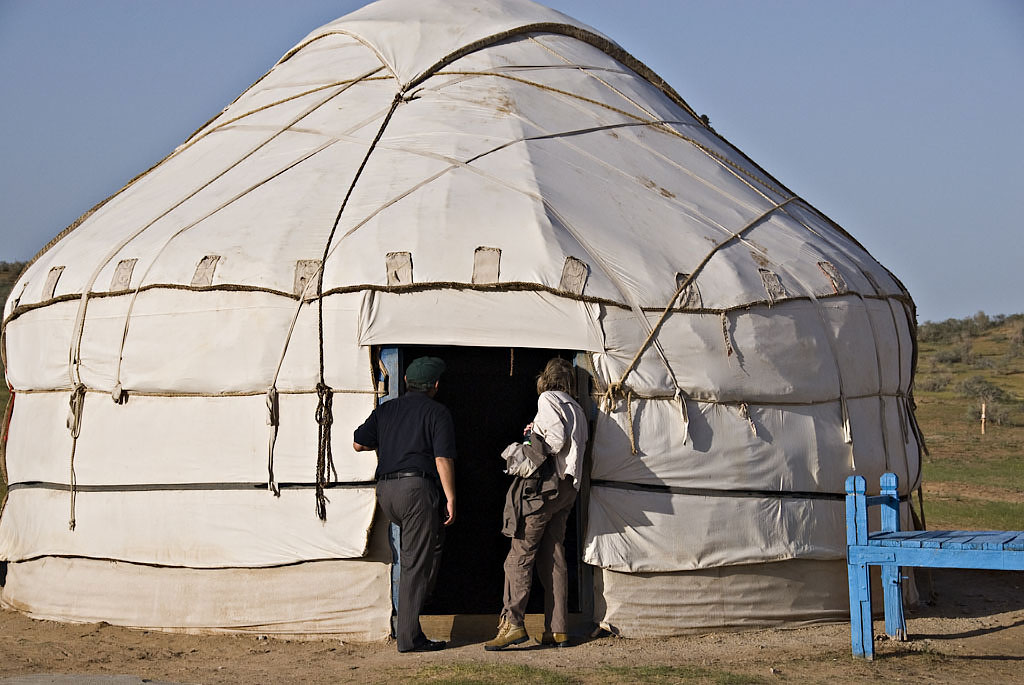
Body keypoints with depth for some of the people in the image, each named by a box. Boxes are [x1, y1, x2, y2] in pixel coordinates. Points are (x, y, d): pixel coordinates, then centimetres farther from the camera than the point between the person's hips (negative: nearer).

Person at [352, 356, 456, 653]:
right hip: (417, 487, -6)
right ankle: (408, 636, -5)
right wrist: (450, 498, -6)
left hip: (385, 491, 6)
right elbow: (443, 460, -9)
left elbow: (358, 443, 15)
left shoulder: (386, 410, 16)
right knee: (416, 564, -3)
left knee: (430, 546, 27)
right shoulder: (437, 413, 0)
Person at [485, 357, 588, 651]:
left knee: (520, 554, -9)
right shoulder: (576, 408, 21)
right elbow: (575, 445, 17)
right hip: (567, 487, 8)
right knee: (553, 558, 8)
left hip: (544, 485, -8)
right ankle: (557, 629, 5)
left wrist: (533, 444, -1)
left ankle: (512, 623, -16)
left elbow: (557, 440, -16)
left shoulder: (547, 399, -4)